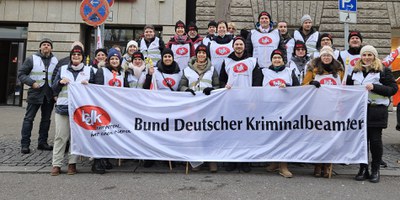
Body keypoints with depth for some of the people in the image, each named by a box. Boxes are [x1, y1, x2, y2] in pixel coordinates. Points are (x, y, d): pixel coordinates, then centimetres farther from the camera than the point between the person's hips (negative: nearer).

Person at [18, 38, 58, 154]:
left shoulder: (55, 61, 8)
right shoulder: (32, 59, 0)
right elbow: (21, 74, 1)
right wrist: (32, 82, -13)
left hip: (49, 95, 3)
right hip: (35, 93, -3)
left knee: (46, 119, 10)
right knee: (29, 118, -2)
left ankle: (42, 142, 20)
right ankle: (25, 144, 3)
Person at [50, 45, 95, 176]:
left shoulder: (89, 70, 11)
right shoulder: (62, 69, 14)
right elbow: (54, 88, 13)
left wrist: (88, 84, -9)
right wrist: (60, 82, -8)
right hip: (63, 107, 1)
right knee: (60, 136, -2)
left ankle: (72, 163, 8)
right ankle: (56, 164, 4)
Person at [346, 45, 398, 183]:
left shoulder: (383, 70, 1)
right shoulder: (356, 71, 16)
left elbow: (393, 89, -7)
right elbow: (350, 87, 31)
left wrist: (374, 87, -17)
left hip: (376, 110, -4)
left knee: (375, 140, 0)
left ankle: (375, 170, 12)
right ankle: (363, 169, 15)